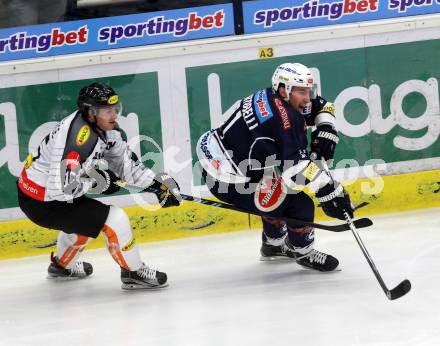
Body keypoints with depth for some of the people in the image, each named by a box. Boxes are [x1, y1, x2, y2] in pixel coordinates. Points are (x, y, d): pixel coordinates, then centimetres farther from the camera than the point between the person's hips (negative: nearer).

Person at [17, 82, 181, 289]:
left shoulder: (105, 128, -1)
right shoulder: (79, 137, -30)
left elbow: (126, 163, 9)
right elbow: (60, 188, -35)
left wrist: (157, 182, -2)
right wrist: (99, 182, -21)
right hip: (41, 203, -10)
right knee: (114, 219, -13)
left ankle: (62, 265, 54)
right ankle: (134, 273, 6)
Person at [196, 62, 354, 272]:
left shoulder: (286, 101, 5)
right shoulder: (282, 114, -24)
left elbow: (323, 107, 21)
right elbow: (296, 165, -33)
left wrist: (325, 130, 3)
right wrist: (328, 191, -33)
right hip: (226, 179, -11)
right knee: (298, 203, -11)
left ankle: (274, 245, 43)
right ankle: (303, 252, 11)